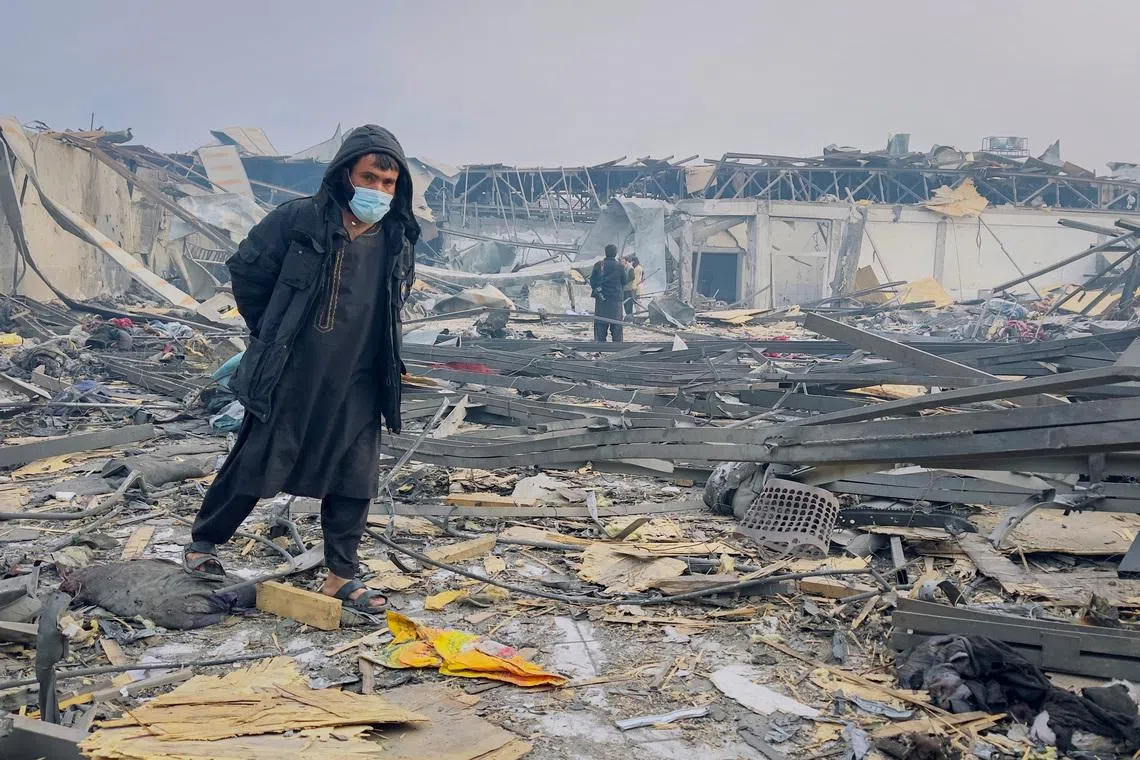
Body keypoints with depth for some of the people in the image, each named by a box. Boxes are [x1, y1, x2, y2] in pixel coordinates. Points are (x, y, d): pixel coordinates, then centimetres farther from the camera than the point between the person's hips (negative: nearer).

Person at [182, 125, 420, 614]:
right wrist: (274, 334, 5)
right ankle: (203, 541, 30)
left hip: (356, 386, 4)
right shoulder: (299, 220, -11)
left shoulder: (398, 242, 3)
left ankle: (341, 577, 19)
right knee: (255, 464, 8)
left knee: (355, 479, 6)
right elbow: (246, 269, 0)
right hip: (289, 378, -4)